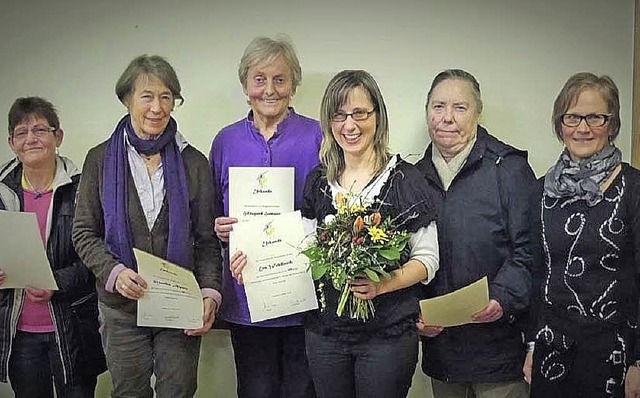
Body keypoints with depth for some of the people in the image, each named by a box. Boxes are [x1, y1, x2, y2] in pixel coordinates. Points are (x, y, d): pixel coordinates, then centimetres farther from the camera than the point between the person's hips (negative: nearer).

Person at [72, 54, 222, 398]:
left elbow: (206, 240, 3)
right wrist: (114, 271, -17)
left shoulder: (193, 163, 2)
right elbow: (84, 233, 1)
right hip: (121, 308, 0)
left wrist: (210, 293, -11)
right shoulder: (101, 159, 0)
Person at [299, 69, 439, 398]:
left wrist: (384, 284, -22)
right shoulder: (319, 180, 7)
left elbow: (427, 260, -6)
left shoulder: (403, 179, -7)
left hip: (388, 333, -4)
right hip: (325, 331, 4)